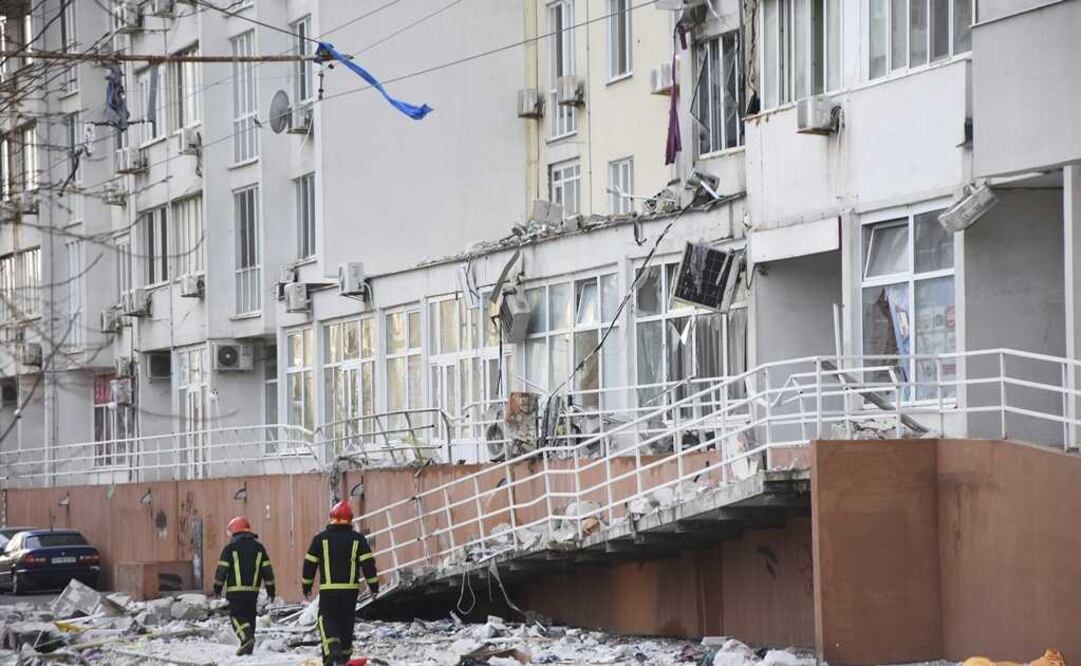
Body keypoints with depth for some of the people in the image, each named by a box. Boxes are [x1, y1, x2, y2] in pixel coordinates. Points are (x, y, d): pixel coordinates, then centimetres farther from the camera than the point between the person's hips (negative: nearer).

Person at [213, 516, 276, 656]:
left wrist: (217, 588, 5)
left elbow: (222, 569, -4)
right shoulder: (259, 547, 8)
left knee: (237, 615, -3)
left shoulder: (230, 548, -3)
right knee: (249, 616, 13)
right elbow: (267, 569, 8)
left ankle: (247, 637, -27)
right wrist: (271, 590, 14)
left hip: (235, 590, -4)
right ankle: (248, 647, 13)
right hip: (253, 590, 4)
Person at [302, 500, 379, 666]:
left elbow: (310, 563, 3)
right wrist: (374, 585, 7)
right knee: (346, 621, 13)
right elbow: (368, 563, 0)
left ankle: (331, 645, -30)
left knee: (327, 619, -3)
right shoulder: (357, 539, 2)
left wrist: (306, 586, 13)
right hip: (350, 588, 2)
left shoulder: (321, 538, 1)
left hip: (328, 589, -2)